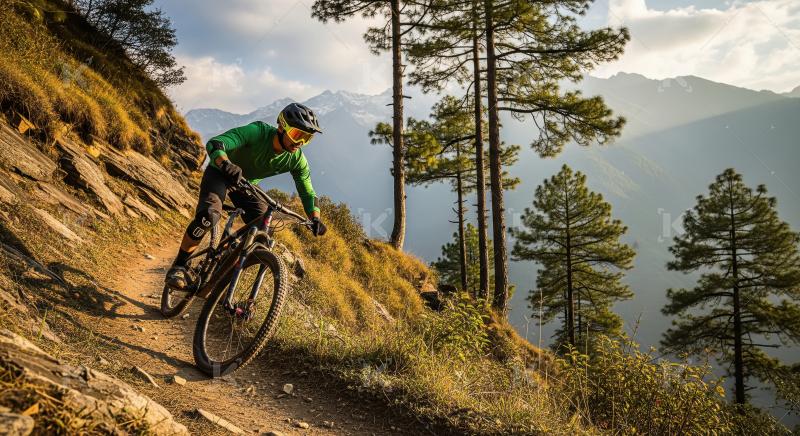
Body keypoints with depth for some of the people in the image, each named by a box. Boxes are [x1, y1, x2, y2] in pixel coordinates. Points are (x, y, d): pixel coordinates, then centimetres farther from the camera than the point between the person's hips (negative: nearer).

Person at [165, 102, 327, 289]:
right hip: (220, 173, -5)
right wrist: (226, 164, -63)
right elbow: (214, 144, -42)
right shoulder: (258, 132, -32)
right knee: (209, 215, -30)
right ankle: (179, 267, -12)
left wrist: (316, 218, -26)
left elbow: (308, 193, -7)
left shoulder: (297, 160, -18)